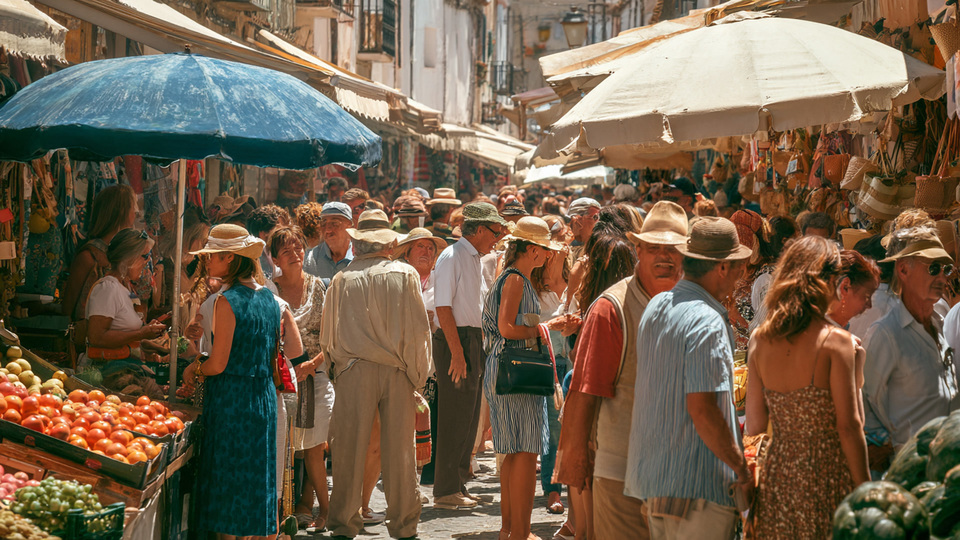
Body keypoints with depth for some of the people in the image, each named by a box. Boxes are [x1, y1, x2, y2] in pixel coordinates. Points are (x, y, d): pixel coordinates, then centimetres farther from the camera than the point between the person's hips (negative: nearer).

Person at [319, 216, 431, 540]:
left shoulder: (342, 280, 1)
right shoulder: (406, 275, 0)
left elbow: (328, 337, 5)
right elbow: (419, 329, -1)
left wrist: (337, 367, 19)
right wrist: (417, 374, 8)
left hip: (353, 371, 0)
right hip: (397, 372, 0)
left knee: (350, 449, 5)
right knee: (399, 449, 6)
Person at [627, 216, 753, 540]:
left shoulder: (656, 307, 10)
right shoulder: (707, 322, -17)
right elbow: (702, 408, -23)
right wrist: (743, 471, -15)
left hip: (649, 474, 9)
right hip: (696, 484, -9)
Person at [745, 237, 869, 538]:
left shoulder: (760, 340, 3)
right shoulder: (835, 341, -12)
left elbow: (755, 426, 5)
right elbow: (848, 427, -13)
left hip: (777, 476, 5)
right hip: (825, 478, -5)